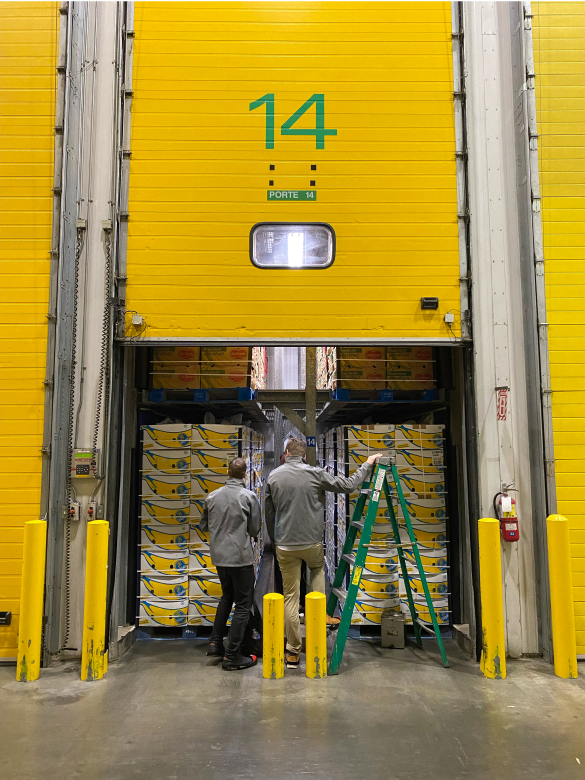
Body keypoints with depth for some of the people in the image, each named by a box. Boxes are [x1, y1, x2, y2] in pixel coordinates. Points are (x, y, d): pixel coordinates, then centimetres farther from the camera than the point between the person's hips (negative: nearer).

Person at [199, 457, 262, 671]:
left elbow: (203, 525, 12)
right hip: (240, 556, -5)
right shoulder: (248, 497, -11)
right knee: (243, 605, 4)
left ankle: (215, 643, 22)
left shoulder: (212, 496, 1)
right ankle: (232, 656, 4)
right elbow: (255, 530, -5)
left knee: (227, 596, 26)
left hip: (219, 556, 5)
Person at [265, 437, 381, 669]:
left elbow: (268, 513, 8)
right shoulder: (315, 474, -7)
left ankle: (293, 651, 12)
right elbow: (347, 485, -2)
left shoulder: (273, 477, 2)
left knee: (291, 597, 8)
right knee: (318, 567, 33)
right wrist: (367, 465, 11)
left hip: (285, 546, 1)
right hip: (312, 542, -1)